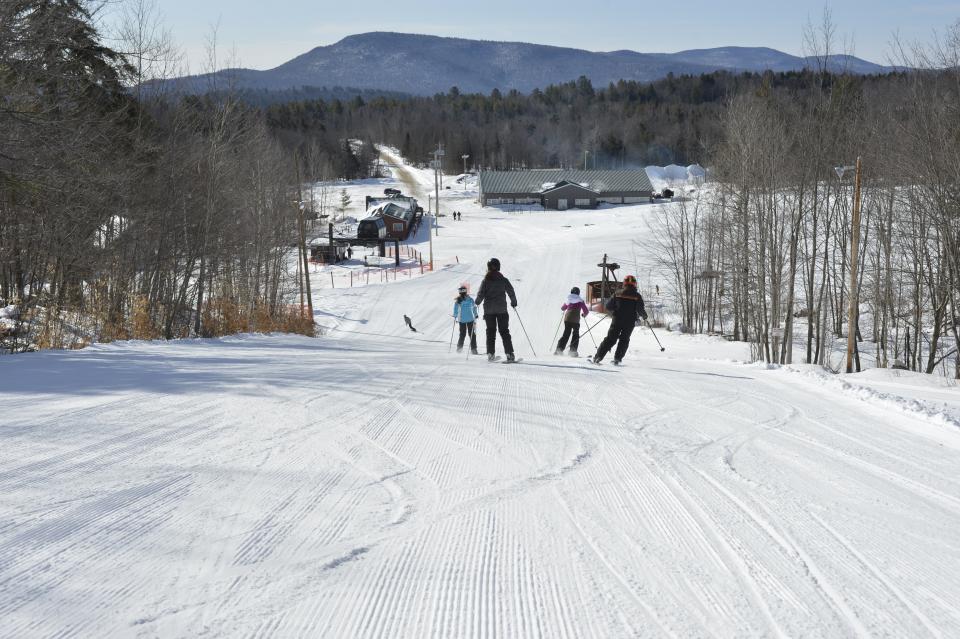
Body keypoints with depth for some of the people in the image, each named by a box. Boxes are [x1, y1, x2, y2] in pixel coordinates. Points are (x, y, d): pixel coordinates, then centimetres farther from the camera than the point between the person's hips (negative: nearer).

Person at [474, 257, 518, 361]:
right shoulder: (503, 280, -2)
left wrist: (478, 302, 14)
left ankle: (490, 353, 5)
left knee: (490, 331, 10)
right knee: (504, 331, 4)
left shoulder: (486, 280, -5)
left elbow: (481, 294, -5)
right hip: (501, 309, 0)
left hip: (489, 310, 0)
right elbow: (511, 292, 0)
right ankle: (509, 354, -6)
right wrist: (513, 302, 16)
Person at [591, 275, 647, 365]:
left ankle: (598, 356, -6)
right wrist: (644, 315, 15)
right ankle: (617, 358, 3)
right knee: (624, 339, 13)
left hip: (617, 320, 1)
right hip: (630, 322, -1)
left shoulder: (618, 294, 3)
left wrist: (614, 311, 23)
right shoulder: (637, 296, -2)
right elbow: (640, 309, -7)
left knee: (610, 339, 3)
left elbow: (608, 306, 3)